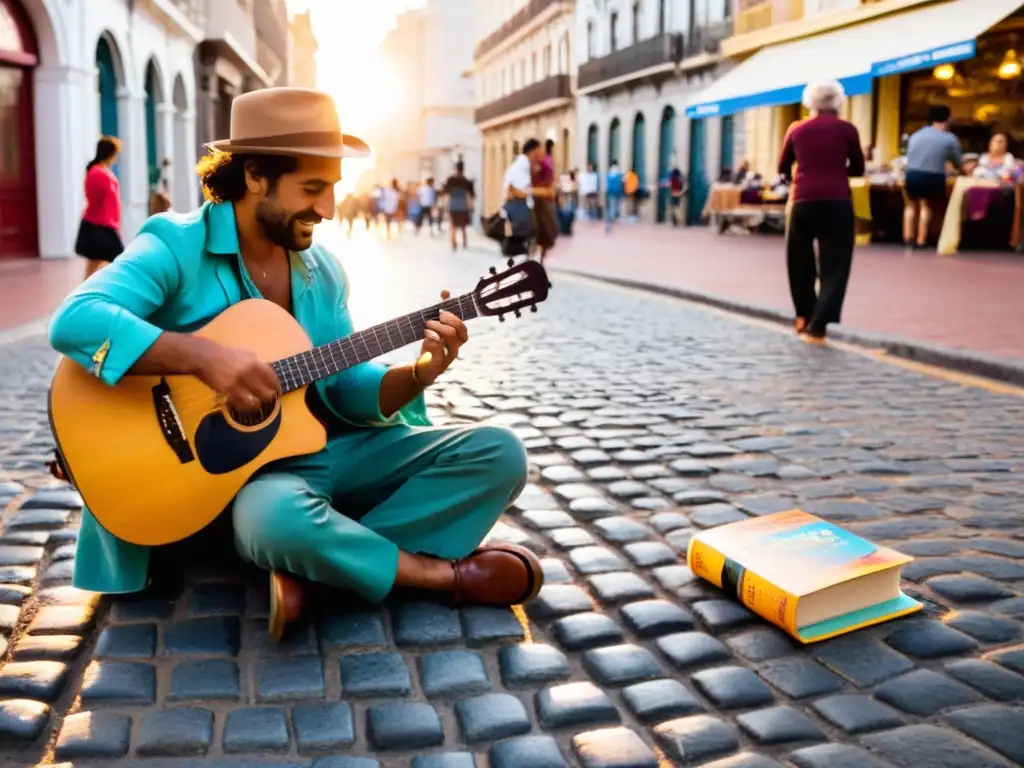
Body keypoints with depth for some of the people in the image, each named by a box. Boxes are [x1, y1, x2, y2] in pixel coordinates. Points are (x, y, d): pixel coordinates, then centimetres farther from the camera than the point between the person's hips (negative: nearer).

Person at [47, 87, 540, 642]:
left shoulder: (322, 270, 9)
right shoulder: (176, 246, -11)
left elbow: (342, 387, 8)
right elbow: (72, 321, -26)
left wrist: (417, 374, -12)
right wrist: (203, 356, -34)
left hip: (327, 452, 7)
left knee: (497, 453, -4)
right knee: (278, 517, -43)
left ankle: (319, 567, -19)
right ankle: (450, 574, -17)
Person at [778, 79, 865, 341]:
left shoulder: (796, 129, 5)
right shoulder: (846, 129, 1)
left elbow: (782, 168, 16)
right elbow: (858, 169, 10)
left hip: (803, 201, 2)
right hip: (837, 202, -2)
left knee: (800, 260, 18)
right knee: (834, 265, 1)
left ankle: (804, 316, 24)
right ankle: (818, 323, -7)